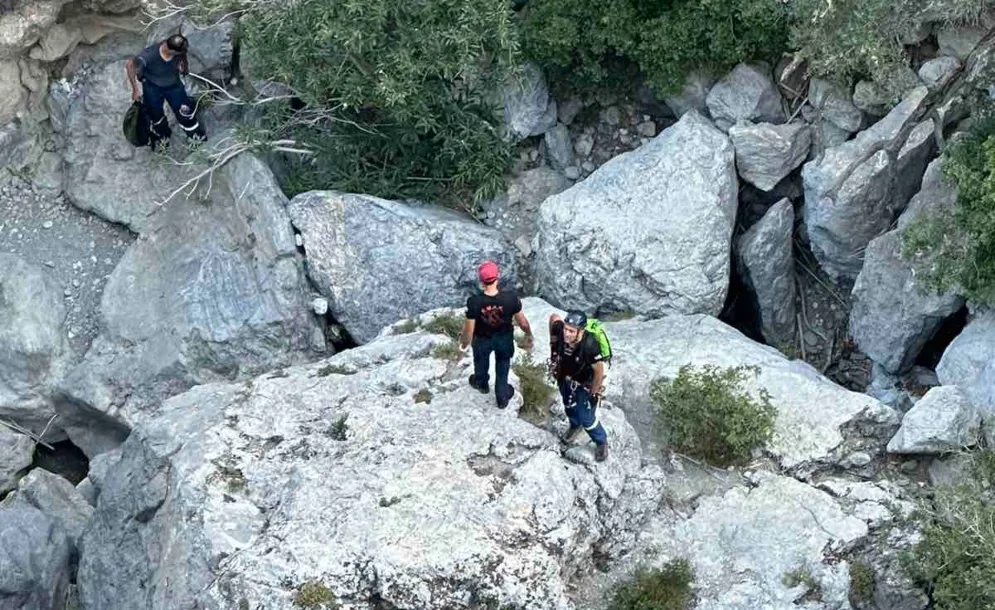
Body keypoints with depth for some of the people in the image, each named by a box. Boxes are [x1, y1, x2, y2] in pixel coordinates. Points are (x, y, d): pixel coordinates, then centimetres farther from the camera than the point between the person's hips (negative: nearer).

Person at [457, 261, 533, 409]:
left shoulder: (474, 302, -35)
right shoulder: (511, 298, -33)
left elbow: (469, 330, -23)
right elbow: (522, 321, -18)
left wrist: (463, 347, -4)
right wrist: (529, 335, 3)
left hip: (483, 339, 0)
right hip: (505, 338, 0)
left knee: (481, 361, 33)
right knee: (503, 365, 28)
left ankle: (482, 384, 62)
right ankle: (502, 397, 48)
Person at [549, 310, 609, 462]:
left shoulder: (590, 345, -43)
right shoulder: (560, 330, -33)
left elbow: (599, 371, -27)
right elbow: (553, 317, -8)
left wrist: (593, 393, -14)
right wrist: (552, 345, 0)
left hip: (585, 383, -5)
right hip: (565, 377, 5)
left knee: (587, 418, 7)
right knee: (569, 406, 29)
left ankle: (601, 442, 36)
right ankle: (575, 425, 61)